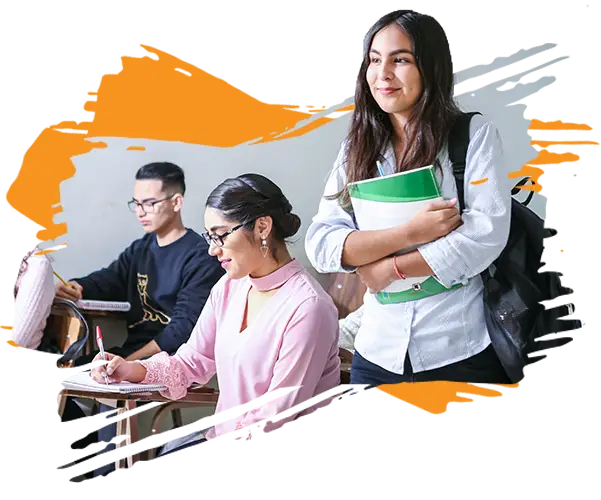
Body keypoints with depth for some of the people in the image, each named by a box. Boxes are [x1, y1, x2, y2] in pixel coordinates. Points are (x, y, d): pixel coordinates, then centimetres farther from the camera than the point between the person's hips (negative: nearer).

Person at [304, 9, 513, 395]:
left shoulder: (475, 134, -3)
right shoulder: (356, 151, 6)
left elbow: (489, 232, -14)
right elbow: (320, 246, -4)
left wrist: (390, 268, -11)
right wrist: (409, 233, -17)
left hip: (462, 352, -3)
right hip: (379, 354, 3)